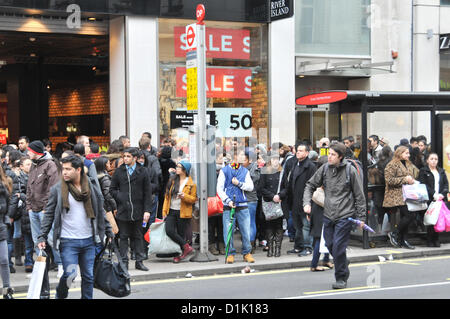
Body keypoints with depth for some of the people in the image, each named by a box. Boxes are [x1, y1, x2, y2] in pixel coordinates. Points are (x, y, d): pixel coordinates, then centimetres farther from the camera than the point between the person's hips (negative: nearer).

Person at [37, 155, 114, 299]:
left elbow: (100, 213, 15)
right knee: (69, 274, -10)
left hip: (89, 240, 3)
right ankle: (60, 295, 17)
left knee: (89, 276, 6)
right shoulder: (57, 189, -2)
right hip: (68, 241, -3)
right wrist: (42, 237, -5)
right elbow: (49, 214, 1)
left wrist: (109, 233, 14)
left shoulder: (92, 189, 6)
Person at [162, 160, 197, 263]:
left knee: (181, 234, 1)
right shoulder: (172, 180, 9)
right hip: (171, 211, 4)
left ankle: (179, 254, 14)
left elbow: (193, 199, -1)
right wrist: (164, 210, 7)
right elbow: (167, 195, 13)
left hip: (183, 213, -4)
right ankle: (187, 247, -4)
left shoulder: (191, 183, -3)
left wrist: (184, 196, -20)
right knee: (169, 231, -13)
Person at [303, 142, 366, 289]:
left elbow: (359, 195, -2)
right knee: (330, 245, 9)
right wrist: (307, 203, -3)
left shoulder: (350, 170, -8)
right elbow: (310, 185, 13)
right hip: (328, 215, 5)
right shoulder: (324, 168, 3)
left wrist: (361, 217, -2)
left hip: (344, 216, -5)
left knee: (338, 247, -8)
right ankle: (343, 264, 36)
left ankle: (341, 278, 5)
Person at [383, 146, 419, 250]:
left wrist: (412, 180, 11)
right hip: (397, 196, -8)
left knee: (405, 217, 6)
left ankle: (403, 240, 13)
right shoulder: (392, 165, -6)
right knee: (410, 215, -17)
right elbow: (389, 180, -15)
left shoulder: (409, 165, 18)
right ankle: (394, 233, -4)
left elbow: (415, 174, 33)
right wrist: (405, 179, -17)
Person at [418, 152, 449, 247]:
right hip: (429, 199, -4)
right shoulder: (423, 171, 5)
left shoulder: (441, 171, 20)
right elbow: (423, 185, -5)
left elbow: (446, 184, 12)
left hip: (441, 199, 4)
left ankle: (436, 240, 7)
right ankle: (430, 241, -1)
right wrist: (433, 194, -15)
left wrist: (442, 194, -7)